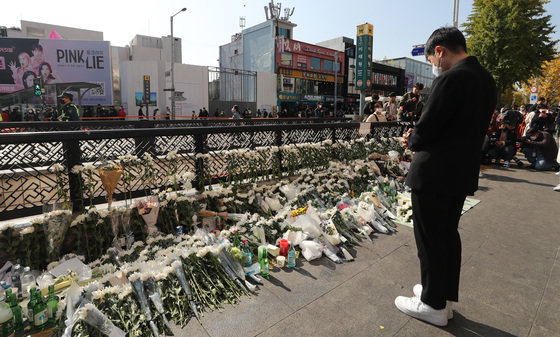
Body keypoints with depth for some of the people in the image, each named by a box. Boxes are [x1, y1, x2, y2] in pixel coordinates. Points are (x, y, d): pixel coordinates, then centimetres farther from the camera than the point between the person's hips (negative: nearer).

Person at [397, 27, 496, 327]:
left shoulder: (451, 79, -19)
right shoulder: (485, 79, 10)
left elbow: (425, 130, -20)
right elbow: (463, 126, 13)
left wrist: (411, 141, 3)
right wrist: (418, 137, 6)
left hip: (434, 175, -9)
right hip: (460, 173, 9)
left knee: (431, 240, 5)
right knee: (448, 235, 19)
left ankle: (433, 305, 22)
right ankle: (444, 295, 35)